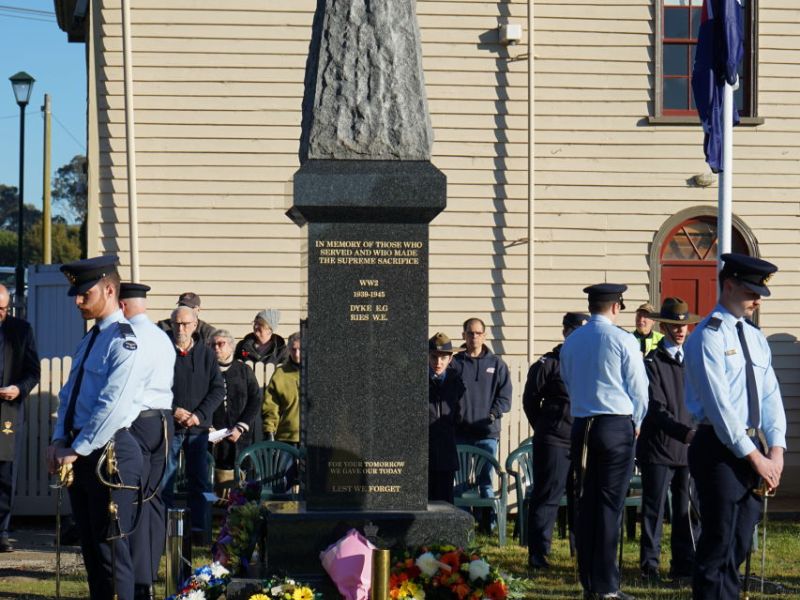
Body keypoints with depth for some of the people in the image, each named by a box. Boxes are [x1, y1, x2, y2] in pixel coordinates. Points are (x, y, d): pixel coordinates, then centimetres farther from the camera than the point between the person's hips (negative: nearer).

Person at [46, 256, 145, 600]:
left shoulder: (123, 340, -13)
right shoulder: (89, 341, 16)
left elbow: (113, 405, -20)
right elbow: (69, 394, 19)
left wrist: (76, 450, -16)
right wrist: (60, 440, 3)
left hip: (110, 454, -9)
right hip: (81, 453, 9)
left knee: (111, 550, -6)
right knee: (89, 546, 13)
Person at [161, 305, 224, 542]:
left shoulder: (206, 354, 6)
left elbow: (218, 389, 4)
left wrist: (200, 415, -8)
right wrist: (173, 410, -13)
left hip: (198, 427, 2)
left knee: (198, 480, 5)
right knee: (165, 480, 1)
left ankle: (198, 528, 11)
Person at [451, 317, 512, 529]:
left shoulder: (496, 364, 9)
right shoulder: (455, 363, 5)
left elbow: (505, 395, 8)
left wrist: (493, 414, -7)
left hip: (488, 432, 1)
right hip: (461, 432, -1)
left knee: (486, 479, 4)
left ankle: (489, 521, 8)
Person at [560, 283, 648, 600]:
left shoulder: (571, 342, 7)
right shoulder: (623, 340, -7)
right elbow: (639, 389, -3)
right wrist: (636, 423, 14)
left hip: (582, 426, 5)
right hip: (617, 425, -5)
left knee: (585, 503, 7)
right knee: (610, 505, -5)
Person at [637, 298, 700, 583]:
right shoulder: (652, 363, -4)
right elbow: (656, 409, -14)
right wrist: (686, 433, -26)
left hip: (689, 449, 5)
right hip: (659, 449, -5)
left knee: (689, 511, 5)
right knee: (654, 510, 0)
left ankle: (683, 565, 13)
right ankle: (649, 566, 7)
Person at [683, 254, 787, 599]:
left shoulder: (756, 338, 14)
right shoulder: (708, 337, -11)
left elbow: (770, 396, 11)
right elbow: (720, 406, -16)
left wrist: (776, 449, -4)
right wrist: (755, 457, -16)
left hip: (753, 448, 8)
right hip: (719, 449, -8)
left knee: (739, 545, 10)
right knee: (718, 545, -5)